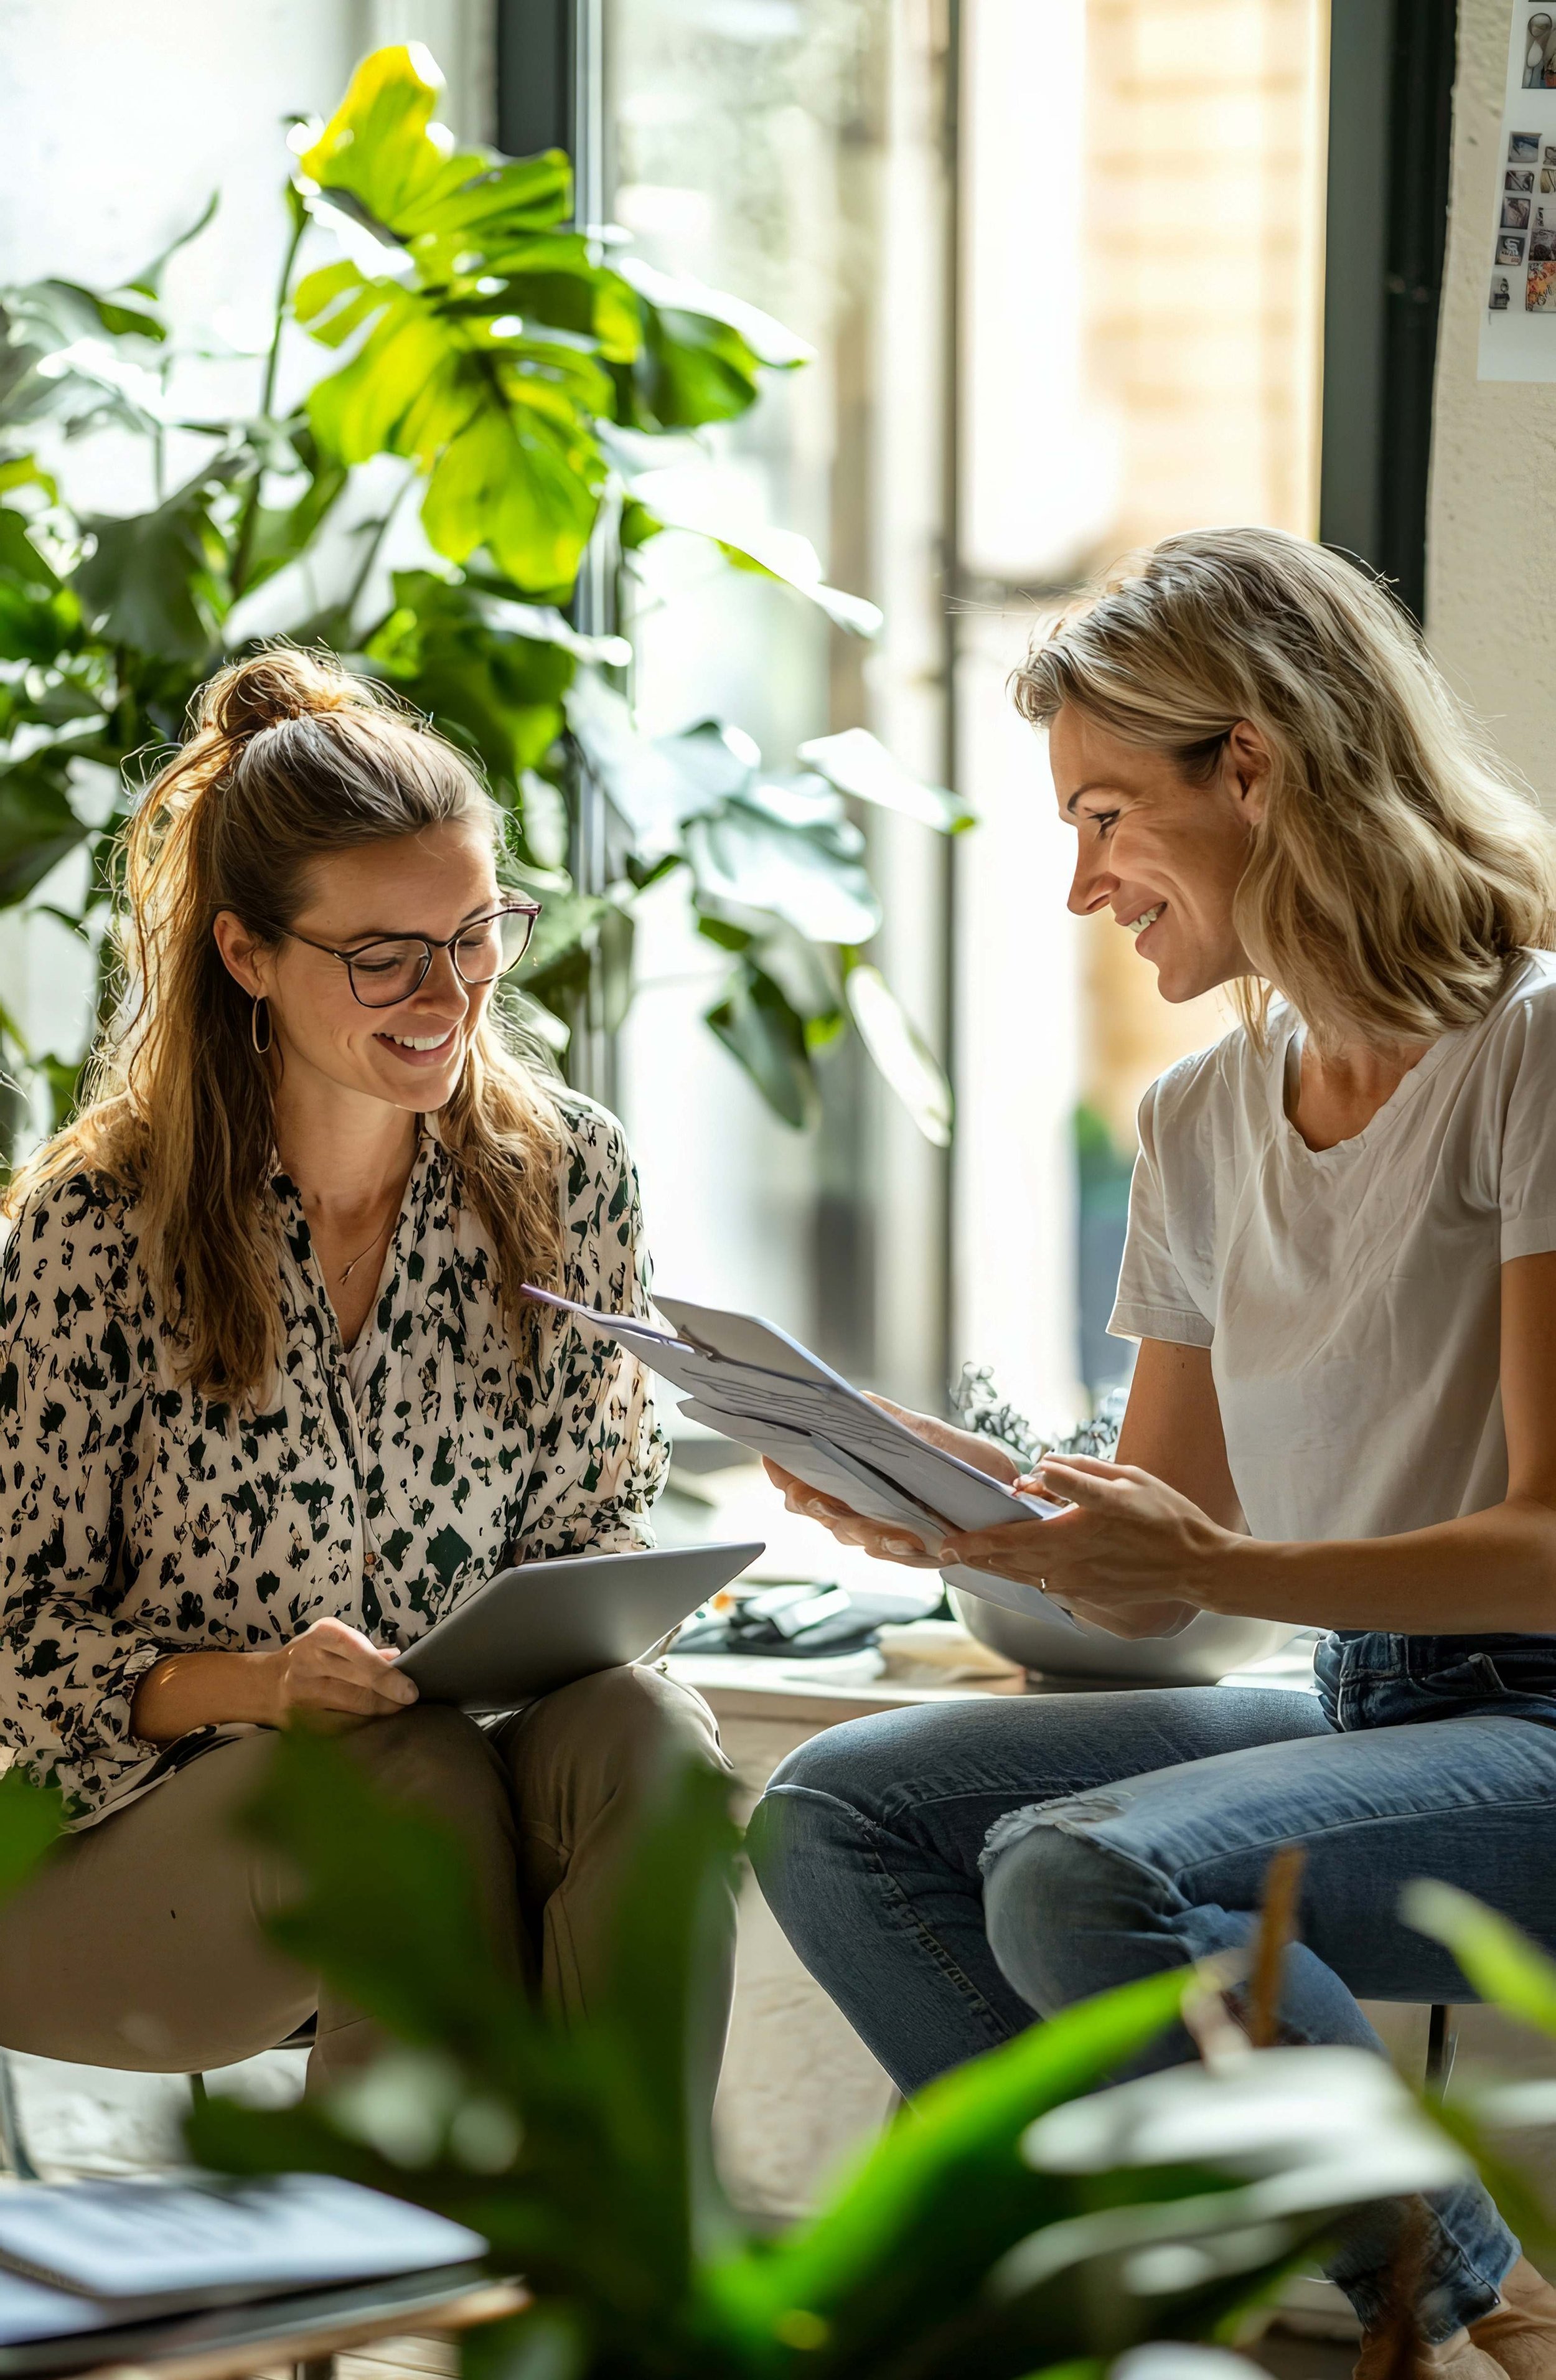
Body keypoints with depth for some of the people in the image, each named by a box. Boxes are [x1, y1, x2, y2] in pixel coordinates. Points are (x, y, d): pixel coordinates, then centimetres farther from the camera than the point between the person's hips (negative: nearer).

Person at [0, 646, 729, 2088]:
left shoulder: (568, 1174, 3)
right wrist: (254, 1684, -24)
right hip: (125, 1846, -3)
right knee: (425, 1777, -34)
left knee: (644, 1738, -29)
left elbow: (597, 1512, 12)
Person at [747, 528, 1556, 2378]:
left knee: (1082, 1875, -29)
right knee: (831, 1817, -4)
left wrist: (1214, 1572, -27)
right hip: (1355, 1711, 8)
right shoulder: (1202, 1124, 13)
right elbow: (1156, 1569, 14)